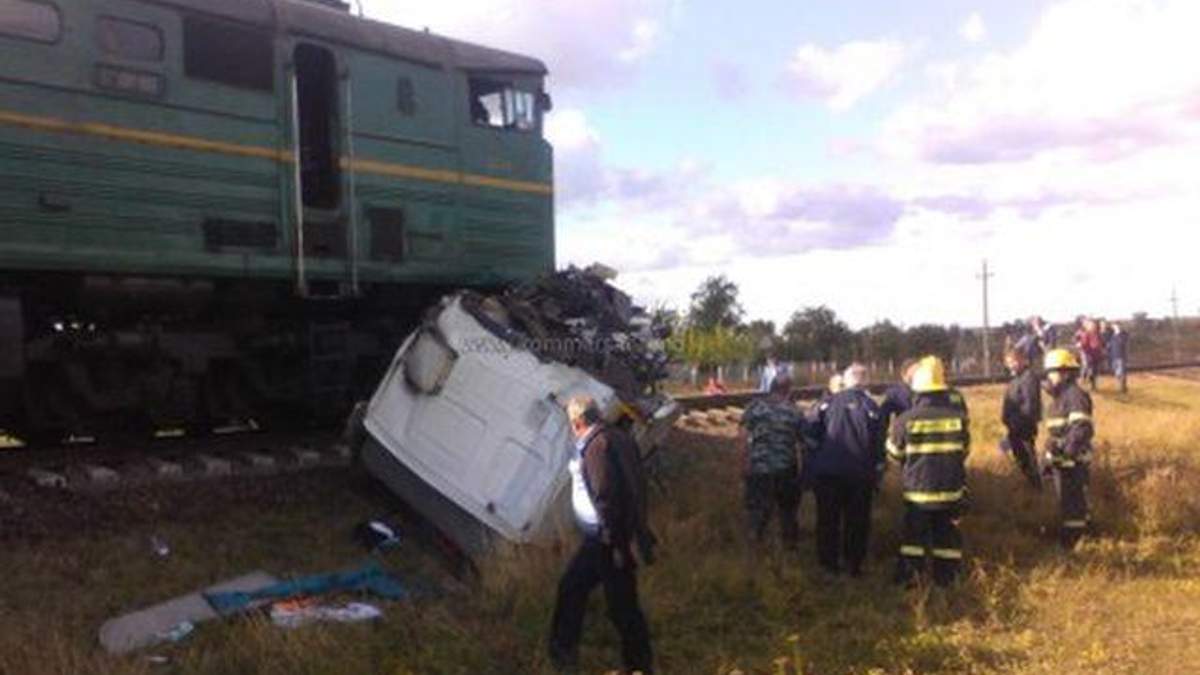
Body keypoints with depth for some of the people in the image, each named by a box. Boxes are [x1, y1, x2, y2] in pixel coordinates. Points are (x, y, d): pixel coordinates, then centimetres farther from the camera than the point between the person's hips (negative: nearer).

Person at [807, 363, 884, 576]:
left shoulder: (827, 404, 3)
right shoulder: (870, 407, -3)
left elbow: (813, 437, 4)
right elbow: (879, 444, -2)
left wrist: (811, 470, 11)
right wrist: (877, 475, 7)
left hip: (826, 472, 2)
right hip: (859, 475, -1)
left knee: (827, 520, 12)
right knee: (857, 522, 10)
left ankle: (828, 563, 16)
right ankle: (853, 565, 13)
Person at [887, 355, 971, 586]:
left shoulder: (906, 420, -16)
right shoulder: (958, 416, -10)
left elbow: (894, 453, 0)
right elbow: (965, 450, 6)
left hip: (918, 489, -1)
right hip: (951, 488, 1)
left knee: (914, 534, 12)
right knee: (948, 534, 15)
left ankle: (908, 577, 17)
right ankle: (945, 577, 21)